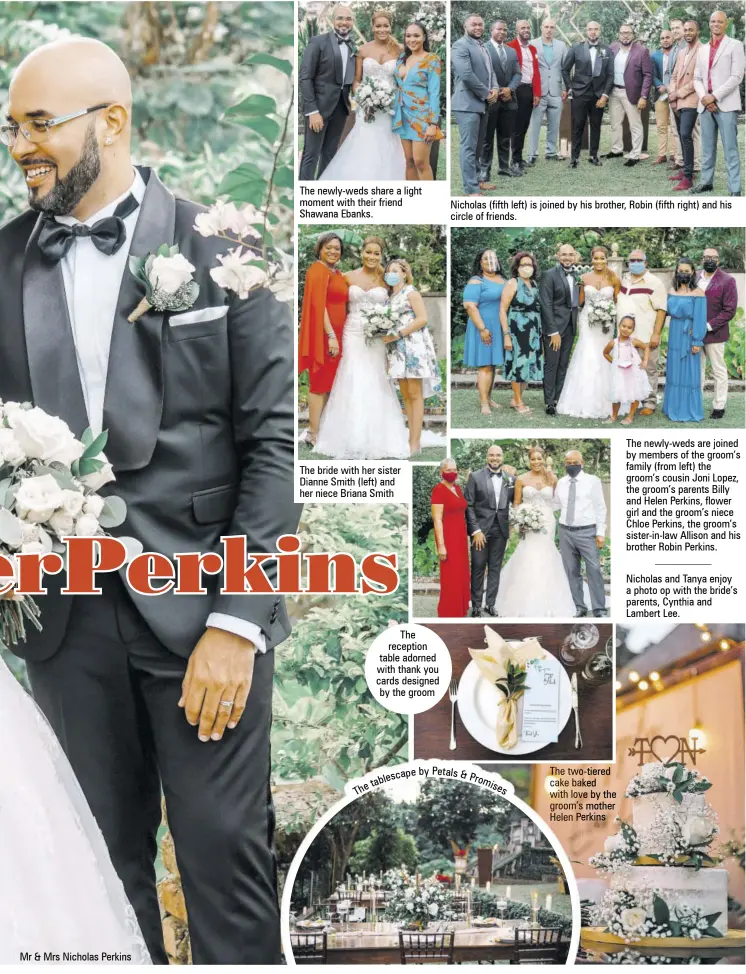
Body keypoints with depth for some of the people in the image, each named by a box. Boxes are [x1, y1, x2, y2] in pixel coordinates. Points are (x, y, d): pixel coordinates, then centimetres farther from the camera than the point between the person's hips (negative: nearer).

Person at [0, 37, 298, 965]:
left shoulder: (220, 246, -4)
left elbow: (274, 438, -6)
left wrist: (236, 620, -11)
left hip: (200, 605, -3)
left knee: (225, 850, 5)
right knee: (104, 855, 14)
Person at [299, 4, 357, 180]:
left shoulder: (355, 46, 9)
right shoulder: (318, 42, -6)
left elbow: (354, 77, 14)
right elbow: (304, 78, -9)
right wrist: (312, 111, -16)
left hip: (340, 106, 5)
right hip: (319, 105, -5)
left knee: (330, 154, 9)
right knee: (311, 154, -5)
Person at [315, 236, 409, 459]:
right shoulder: (349, 277, 4)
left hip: (376, 338, 0)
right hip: (353, 334, 0)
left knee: (374, 384, 1)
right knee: (352, 384, -2)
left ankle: (375, 439, 8)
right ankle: (351, 438, 3)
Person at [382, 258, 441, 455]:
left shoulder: (411, 292, -2)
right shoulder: (390, 297, 18)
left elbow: (422, 319, -12)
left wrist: (397, 334, -16)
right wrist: (385, 335, 2)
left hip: (413, 345, -7)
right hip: (397, 349, 7)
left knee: (415, 394, -9)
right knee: (405, 395, 5)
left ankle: (416, 441, -11)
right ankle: (411, 438, 6)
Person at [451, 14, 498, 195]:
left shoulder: (482, 46, 17)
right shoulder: (460, 46, -12)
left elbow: (490, 70, 20)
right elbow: (467, 75, -21)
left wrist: (494, 89, -1)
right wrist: (486, 93, -14)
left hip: (482, 103, 9)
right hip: (468, 103, -9)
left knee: (478, 145, 16)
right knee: (469, 147, -8)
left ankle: (476, 179, 27)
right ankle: (471, 189, -8)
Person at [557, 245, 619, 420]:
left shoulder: (614, 279, 2)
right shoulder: (584, 278, 3)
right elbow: (580, 302, 8)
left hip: (607, 324, 0)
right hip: (588, 322, 0)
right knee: (587, 359, -7)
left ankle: (602, 403, 10)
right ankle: (585, 403, -2)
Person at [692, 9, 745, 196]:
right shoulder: (702, 49, 18)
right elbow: (697, 78, 15)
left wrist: (714, 96, -12)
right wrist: (704, 98, -5)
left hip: (726, 104, -5)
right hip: (705, 105, 5)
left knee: (730, 149, -8)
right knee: (707, 147, 9)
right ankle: (706, 181, 19)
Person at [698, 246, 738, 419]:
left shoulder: (727, 281, -6)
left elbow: (729, 310, -10)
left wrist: (708, 326, -16)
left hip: (714, 334, -4)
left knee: (719, 371, 4)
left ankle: (719, 406, 11)